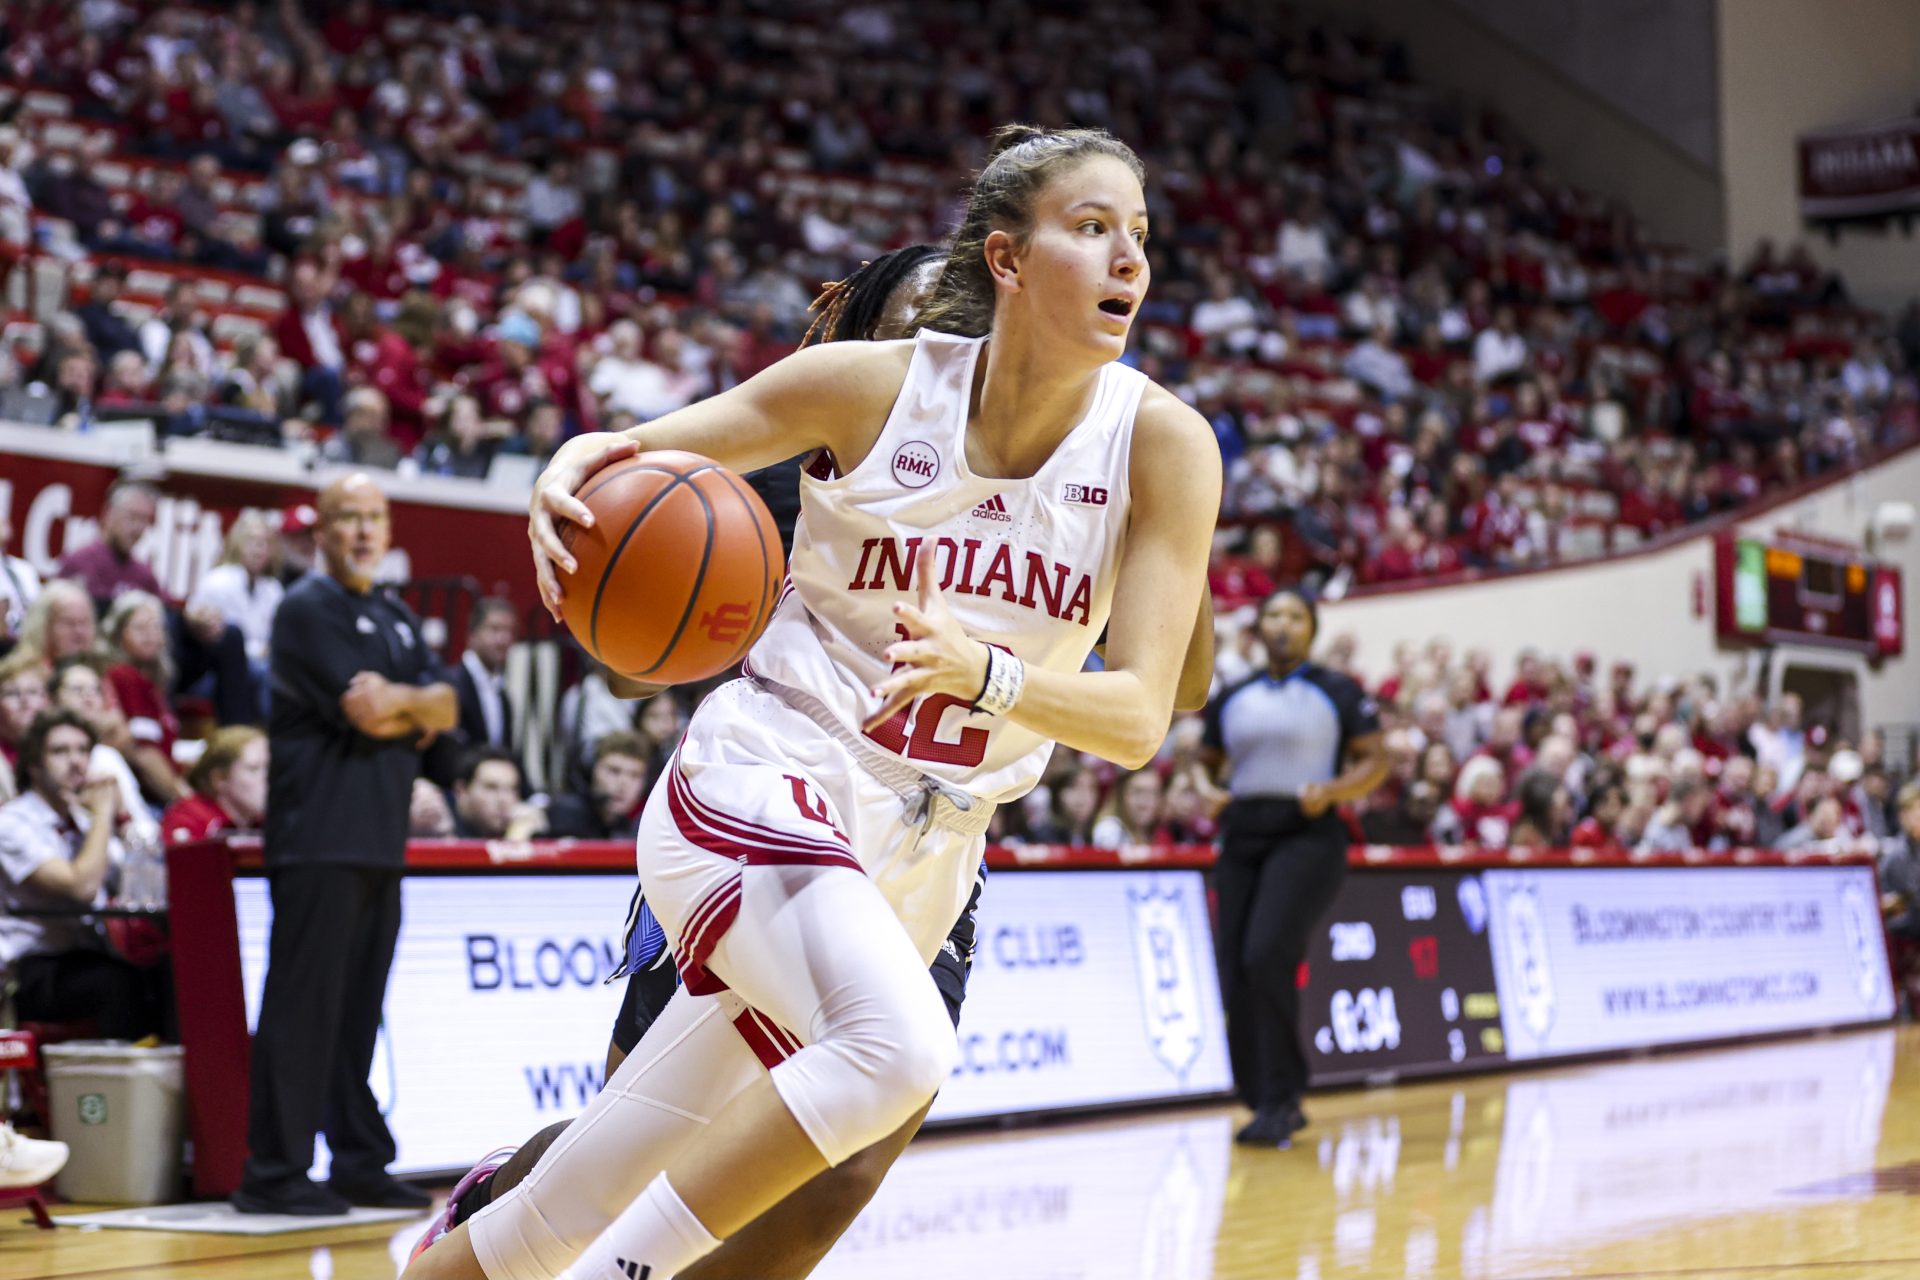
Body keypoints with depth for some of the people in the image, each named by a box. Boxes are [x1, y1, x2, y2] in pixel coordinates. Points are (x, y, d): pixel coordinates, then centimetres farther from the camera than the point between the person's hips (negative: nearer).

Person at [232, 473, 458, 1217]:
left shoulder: (397, 620, 21)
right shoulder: (307, 609, -5)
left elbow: (445, 710, 11)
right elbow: (363, 710, -15)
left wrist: (398, 705, -8)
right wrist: (417, 704, 3)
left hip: (381, 839, 8)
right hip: (319, 838, -8)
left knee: (360, 1009, 10)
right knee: (302, 1006, -8)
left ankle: (362, 1164, 15)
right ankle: (274, 1174, -6)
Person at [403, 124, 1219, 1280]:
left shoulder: (1162, 444, -7)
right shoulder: (872, 384, -9)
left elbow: (1139, 718, -12)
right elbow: (638, 457, 2)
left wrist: (986, 672, -32)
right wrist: (567, 475, -22)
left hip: (919, 860, 3)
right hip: (764, 784, -3)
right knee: (899, 1044, -33)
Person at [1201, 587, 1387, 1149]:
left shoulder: (1338, 692, 3)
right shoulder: (1231, 699, 16)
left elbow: (1376, 760, 2)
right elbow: (1208, 763, 22)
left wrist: (1331, 790, -15)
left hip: (1307, 835, -5)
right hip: (1241, 837, 5)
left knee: (1266, 955, -24)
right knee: (1235, 976, 0)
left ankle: (1279, 1101, -15)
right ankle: (1274, 1104, 16)